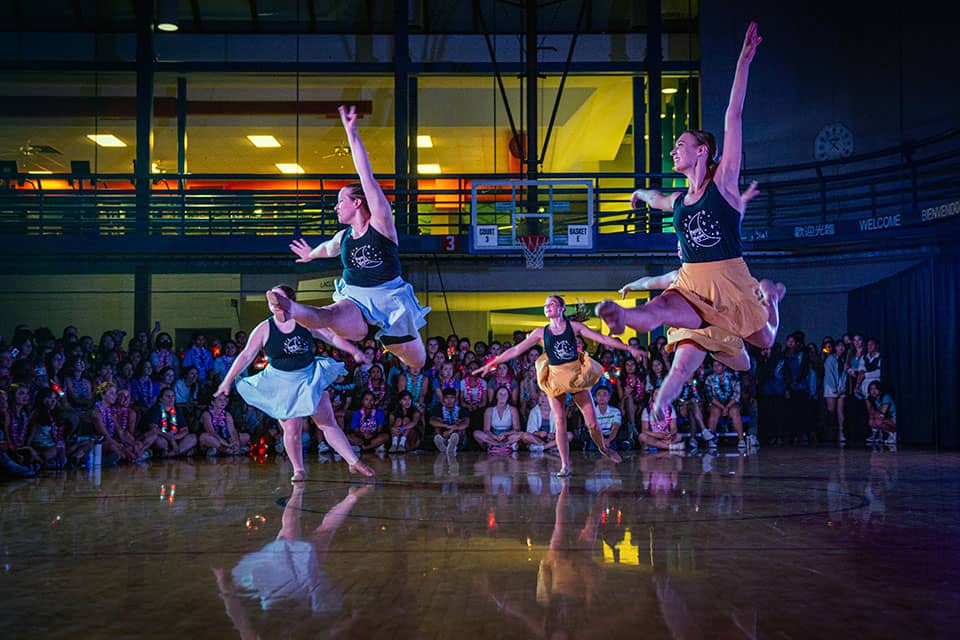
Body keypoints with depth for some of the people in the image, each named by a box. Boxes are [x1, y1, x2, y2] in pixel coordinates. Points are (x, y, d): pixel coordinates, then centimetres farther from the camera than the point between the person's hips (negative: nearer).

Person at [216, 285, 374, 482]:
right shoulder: (264, 329, -5)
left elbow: (332, 337, 3)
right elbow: (246, 356, -3)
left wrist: (354, 352, -3)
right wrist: (228, 380, -5)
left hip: (309, 379, 1)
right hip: (281, 385, -1)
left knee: (328, 422, 1)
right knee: (291, 429, -8)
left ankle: (354, 462, 5)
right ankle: (299, 470, 6)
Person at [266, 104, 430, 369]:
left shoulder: (381, 224, -7)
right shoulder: (342, 238, 10)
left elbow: (367, 177, -15)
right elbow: (327, 248, 37)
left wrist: (352, 134, -20)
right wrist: (310, 254, 60)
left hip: (390, 300, -1)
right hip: (355, 301, 1)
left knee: (417, 362, 11)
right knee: (331, 315, -36)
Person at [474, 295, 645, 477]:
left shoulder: (574, 326, -2)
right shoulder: (540, 332, 0)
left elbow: (603, 339, -2)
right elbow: (516, 350, 1)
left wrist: (629, 348, -6)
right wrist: (491, 364, -4)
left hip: (577, 376, 0)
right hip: (555, 378, 0)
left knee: (592, 422, 0)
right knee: (560, 422, -4)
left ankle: (603, 448, 29)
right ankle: (565, 465, 4)